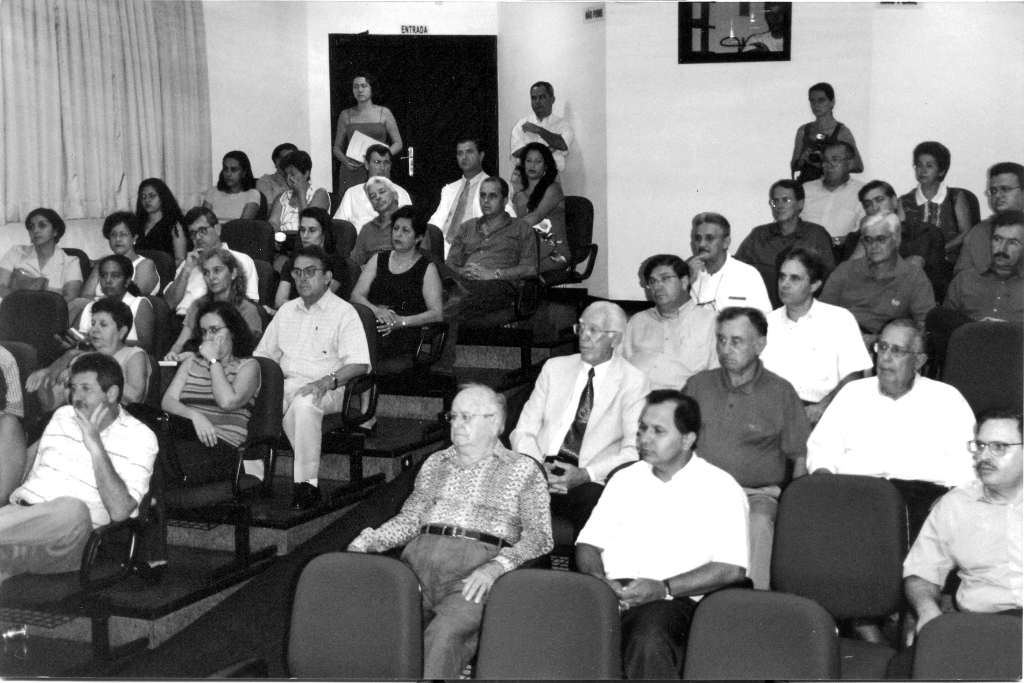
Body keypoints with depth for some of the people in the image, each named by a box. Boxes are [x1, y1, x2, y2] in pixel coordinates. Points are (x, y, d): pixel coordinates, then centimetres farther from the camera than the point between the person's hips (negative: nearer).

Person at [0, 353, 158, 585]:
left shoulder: (140, 438, 2)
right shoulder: (63, 416, 20)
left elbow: (119, 511, -10)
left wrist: (96, 446, -11)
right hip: (24, 513, 4)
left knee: (71, 509, -39)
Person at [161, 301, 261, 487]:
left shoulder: (247, 365, 12)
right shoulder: (191, 363, 28)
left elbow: (228, 402, -8)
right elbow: (167, 401, 12)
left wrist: (214, 361, 1)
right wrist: (194, 415, -9)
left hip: (222, 443, -4)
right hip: (187, 435, 4)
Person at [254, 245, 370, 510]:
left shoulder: (344, 313, 2)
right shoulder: (286, 311, 22)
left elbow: (359, 364, -9)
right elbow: (264, 354, 25)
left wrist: (328, 381, -25)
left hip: (323, 389, -5)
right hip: (284, 384, 5)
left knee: (303, 404, -39)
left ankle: (306, 483, -29)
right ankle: (252, 478, -17)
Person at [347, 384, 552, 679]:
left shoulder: (523, 469, 13)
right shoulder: (436, 463, 27)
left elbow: (538, 535, 3)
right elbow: (409, 518, 23)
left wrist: (496, 567, -15)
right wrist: (364, 543, 4)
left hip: (476, 567, -4)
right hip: (420, 559, 4)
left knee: (445, 632, -33)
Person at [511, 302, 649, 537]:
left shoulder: (633, 382, 5)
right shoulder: (554, 368, 16)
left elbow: (633, 451, -3)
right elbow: (523, 431, 12)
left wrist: (585, 474, -17)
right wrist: (536, 466, -9)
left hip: (590, 481, -2)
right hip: (542, 472, 3)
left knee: (592, 501, -36)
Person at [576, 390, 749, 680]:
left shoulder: (720, 488, 6)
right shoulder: (625, 479, 23)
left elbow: (731, 568, -5)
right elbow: (588, 544, 18)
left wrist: (664, 588, -13)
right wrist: (599, 579, -5)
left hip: (672, 600, -3)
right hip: (611, 592, 4)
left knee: (648, 640, -37)